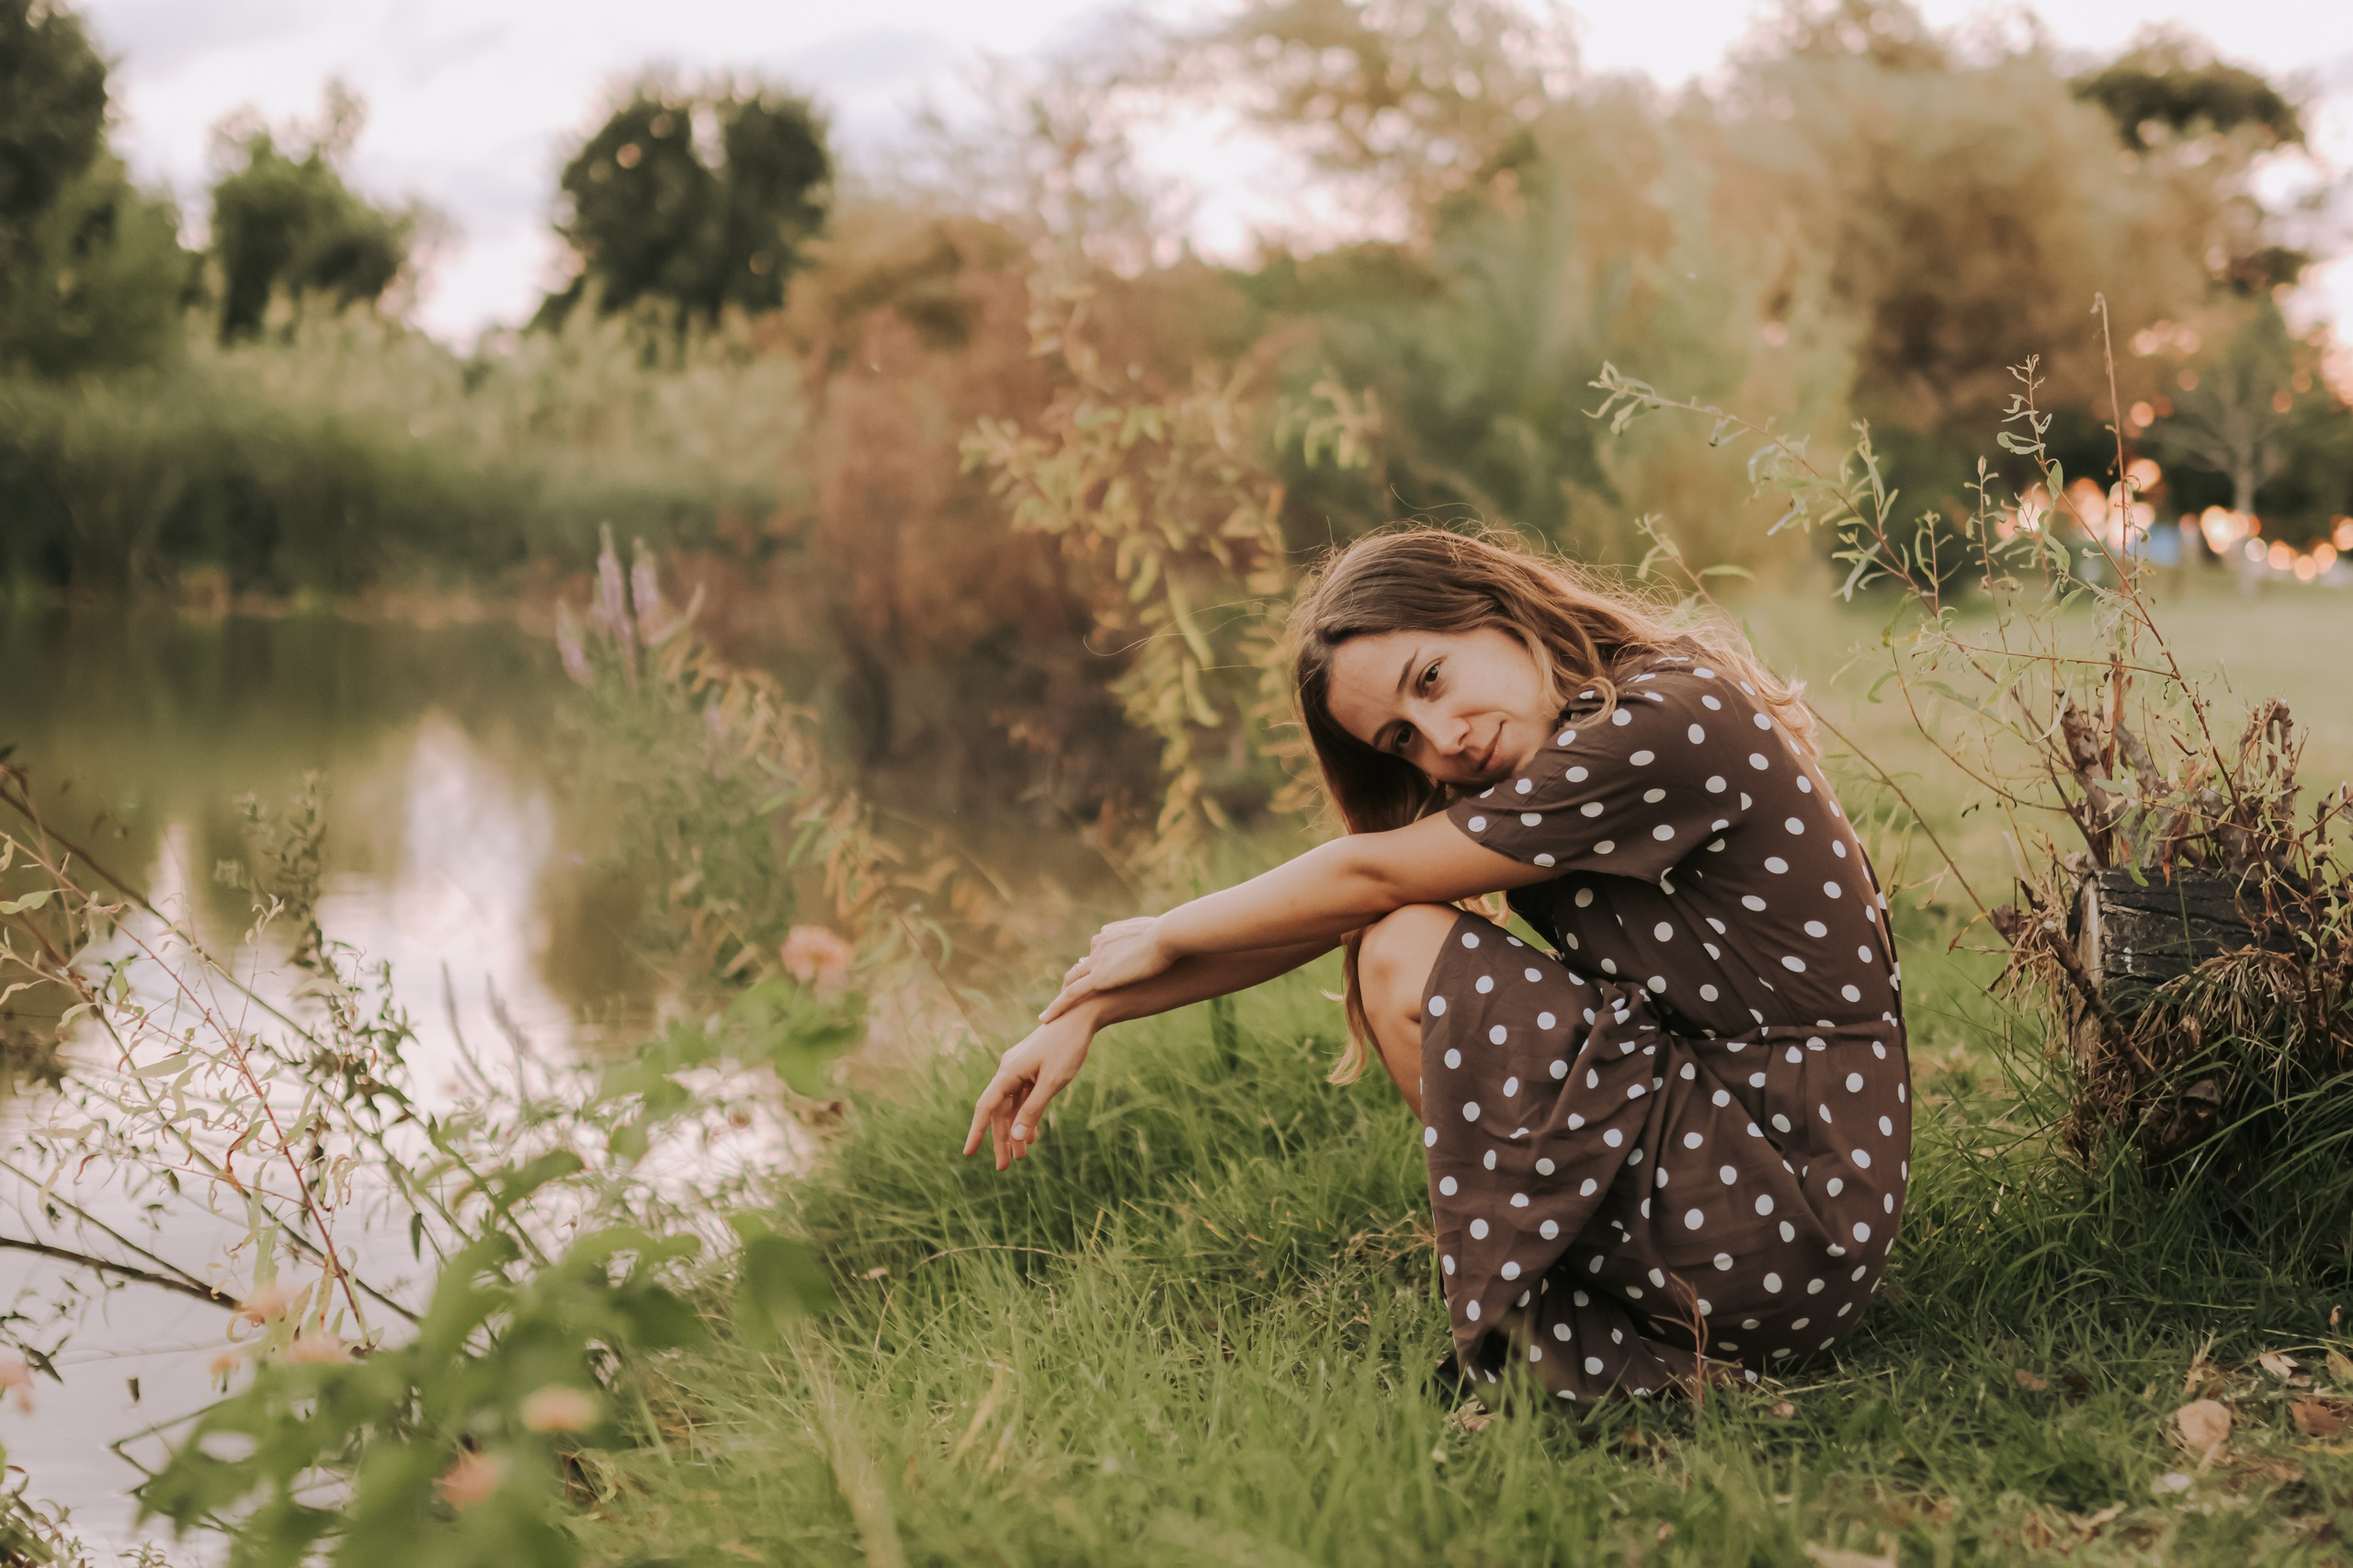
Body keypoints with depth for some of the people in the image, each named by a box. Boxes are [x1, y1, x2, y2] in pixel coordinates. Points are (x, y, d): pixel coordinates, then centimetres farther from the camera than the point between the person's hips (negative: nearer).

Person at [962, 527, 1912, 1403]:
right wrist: (1090, 1010, 6)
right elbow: (1329, 924, 10)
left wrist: (1162, 939, 2)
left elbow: (1368, 876, -12)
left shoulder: (1666, 727, -18)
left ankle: (1556, 1329, -4)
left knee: (1408, 958, -14)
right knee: (1395, 940, 6)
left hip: (1792, 1226, -9)